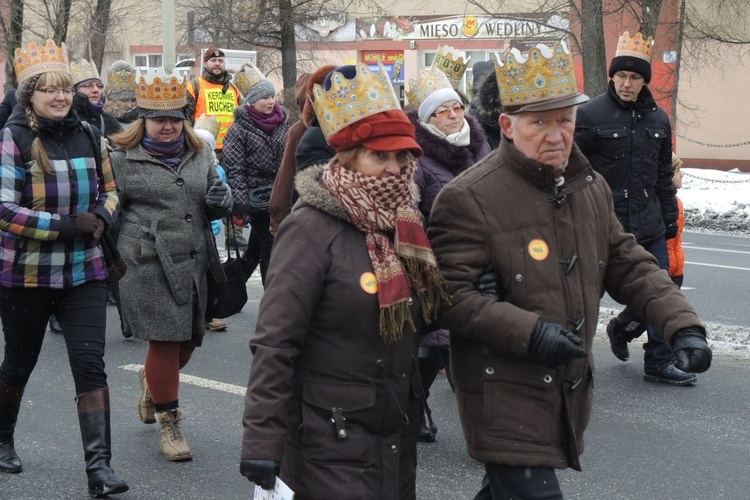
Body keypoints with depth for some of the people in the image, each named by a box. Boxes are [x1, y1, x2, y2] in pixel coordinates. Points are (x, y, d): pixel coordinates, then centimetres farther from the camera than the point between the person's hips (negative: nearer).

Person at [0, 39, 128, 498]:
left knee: (90, 362, -7)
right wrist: (66, 225, -22)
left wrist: (102, 216, -9)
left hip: (84, 271, 2)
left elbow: (110, 190, 14)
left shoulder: (89, 136, 3)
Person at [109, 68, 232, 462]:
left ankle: (151, 380, 45)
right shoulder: (123, 158, 0)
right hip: (149, 265, -5)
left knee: (188, 340, 12)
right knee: (165, 341, -4)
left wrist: (221, 200, -2)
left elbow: (216, 209, 21)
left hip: (193, 262, 5)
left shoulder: (200, 152, 14)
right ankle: (168, 421, 13)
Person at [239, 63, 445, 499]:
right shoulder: (312, 229, -15)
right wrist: (262, 443, -22)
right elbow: (275, 343, -18)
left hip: (399, 439, 7)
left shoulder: (403, 223, 8)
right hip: (332, 446, -7)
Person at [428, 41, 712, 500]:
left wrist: (682, 324, -3)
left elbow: (628, 265, 12)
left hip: (570, 396, 7)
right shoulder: (468, 199, -16)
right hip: (507, 405, -7)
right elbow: (449, 296, -18)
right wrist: (529, 332, -26)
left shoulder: (592, 187, 8)